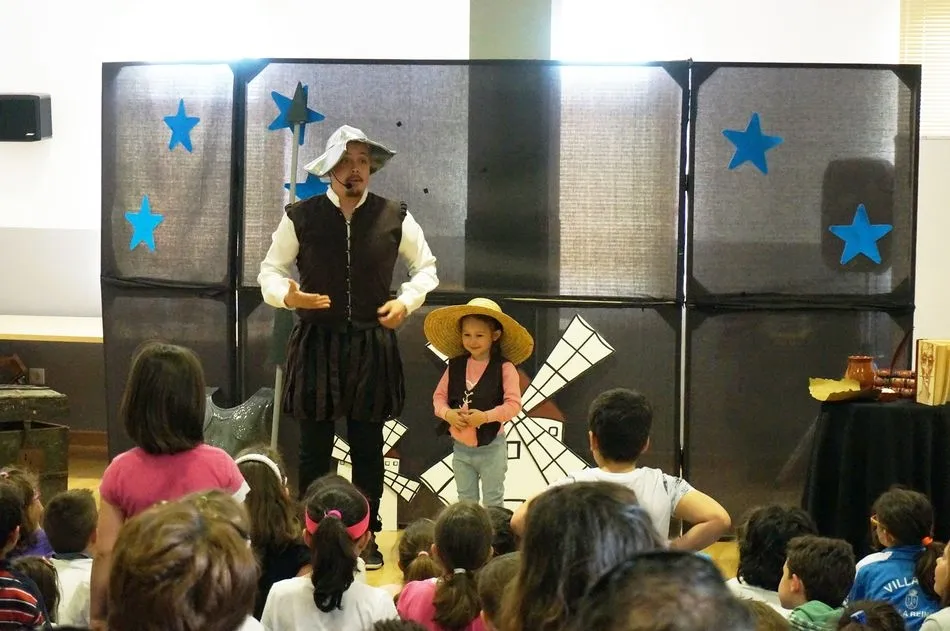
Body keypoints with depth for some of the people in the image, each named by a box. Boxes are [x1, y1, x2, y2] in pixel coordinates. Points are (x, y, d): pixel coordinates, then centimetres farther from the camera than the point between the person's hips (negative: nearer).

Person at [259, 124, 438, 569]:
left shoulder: (394, 218, 1)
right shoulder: (301, 217, -3)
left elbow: (425, 267, 15)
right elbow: (271, 271, 6)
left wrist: (407, 301, -2)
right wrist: (287, 295, -15)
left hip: (372, 346, 1)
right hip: (316, 344, -1)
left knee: (368, 449, 8)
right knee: (314, 448, 4)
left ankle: (367, 538, 19)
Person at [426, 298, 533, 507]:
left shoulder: (504, 368, -11)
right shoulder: (455, 366, 2)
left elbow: (513, 403, -16)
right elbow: (439, 396, 7)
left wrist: (486, 416, -26)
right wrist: (447, 413, -14)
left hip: (491, 447, -4)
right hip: (461, 447, 4)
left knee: (493, 502, 7)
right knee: (466, 501, 16)